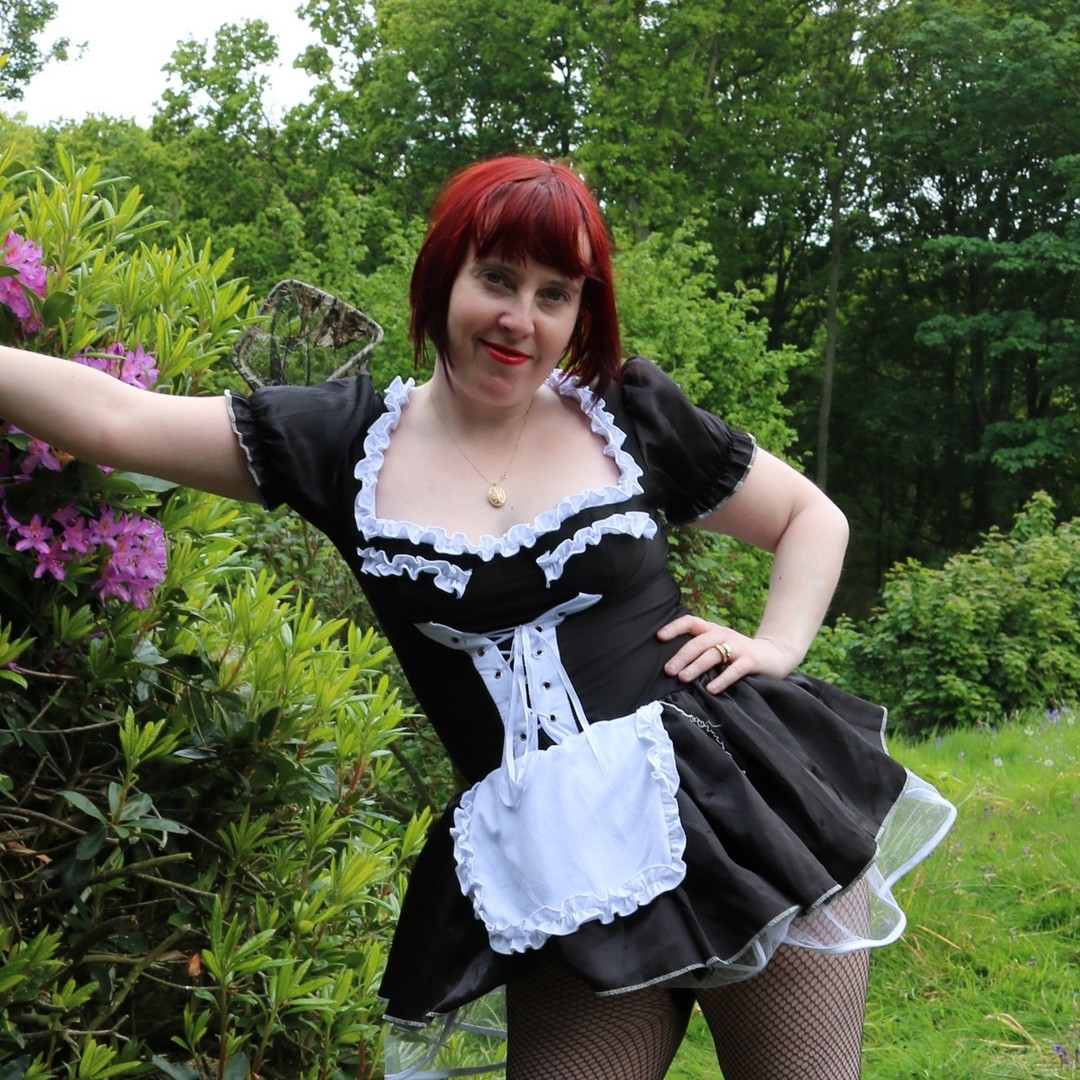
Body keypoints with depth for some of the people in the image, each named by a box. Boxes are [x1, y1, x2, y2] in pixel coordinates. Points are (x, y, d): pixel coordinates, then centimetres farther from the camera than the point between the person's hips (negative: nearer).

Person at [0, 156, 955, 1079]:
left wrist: (776, 647, 3)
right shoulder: (350, 442, 5)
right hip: (562, 879, 0)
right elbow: (115, 418, -2)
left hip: (746, 811, 0)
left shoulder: (631, 415, 6)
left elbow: (812, 517, 17)